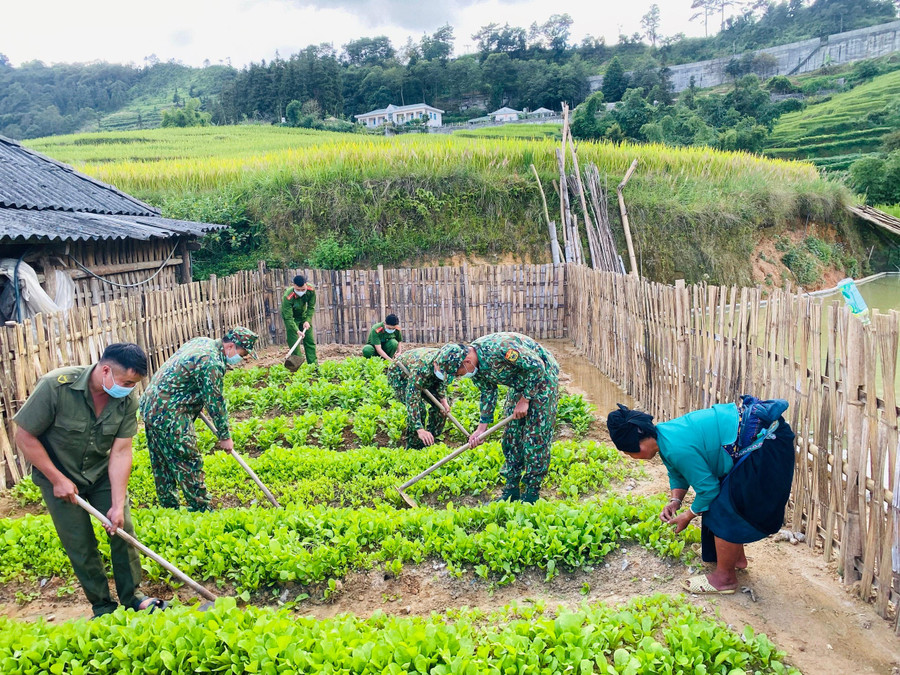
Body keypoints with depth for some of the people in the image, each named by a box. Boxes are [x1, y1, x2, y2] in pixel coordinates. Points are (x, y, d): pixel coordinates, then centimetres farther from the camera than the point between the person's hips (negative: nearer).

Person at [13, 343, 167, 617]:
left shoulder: (127, 398, -20)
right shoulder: (55, 386, -31)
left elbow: (121, 452, -18)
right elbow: (24, 436, -20)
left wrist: (118, 505, -20)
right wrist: (58, 479, -17)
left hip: (102, 471, 3)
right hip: (58, 474, -3)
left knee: (123, 530, 0)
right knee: (81, 545, 1)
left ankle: (132, 598, 19)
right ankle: (102, 607, 20)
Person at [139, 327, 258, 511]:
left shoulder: (202, 342, 9)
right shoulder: (212, 362, -20)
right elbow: (215, 401, -16)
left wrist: (195, 406, 23)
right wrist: (224, 436, -6)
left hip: (151, 405, 10)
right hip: (169, 414, -10)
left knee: (161, 464, 17)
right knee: (189, 463, -1)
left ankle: (169, 507, 28)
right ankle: (201, 510, 8)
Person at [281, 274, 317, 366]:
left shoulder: (311, 290, -26)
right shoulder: (287, 297, -37)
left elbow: (311, 307, -11)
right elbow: (288, 318, -35)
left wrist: (307, 321, -20)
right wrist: (297, 331, -43)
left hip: (304, 315, 4)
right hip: (291, 317, -4)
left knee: (310, 341, 4)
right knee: (294, 344, -10)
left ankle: (314, 365, 11)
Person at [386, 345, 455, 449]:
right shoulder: (421, 368, -46)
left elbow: (441, 380, -2)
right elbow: (412, 400, -49)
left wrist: (443, 399, -17)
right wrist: (420, 429, -55)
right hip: (399, 376, -7)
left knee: (441, 405, -4)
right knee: (419, 408, -27)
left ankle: (430, 441, 11)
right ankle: (413, 447, -11)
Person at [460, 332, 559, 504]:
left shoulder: (499, 347, -35)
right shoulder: (476, 367, -8)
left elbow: (537, 366, -28)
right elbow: (488, 392, 7)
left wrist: (525, 400, -20)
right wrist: (482, 426, 2)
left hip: (541, 378, -8)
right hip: (519, 384, 8)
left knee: (535, 438, -7)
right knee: (511, 435, 6)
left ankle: (532, 494, 2)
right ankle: (512, 491, 15)